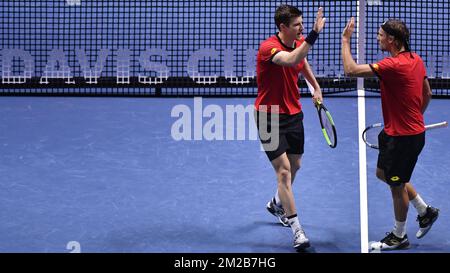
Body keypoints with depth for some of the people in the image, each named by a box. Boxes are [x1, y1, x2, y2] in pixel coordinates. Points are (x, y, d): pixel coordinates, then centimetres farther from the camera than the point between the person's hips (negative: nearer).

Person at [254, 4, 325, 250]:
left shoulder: (299, 44, -1)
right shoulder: (268, 47, -24)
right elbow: (292, 60, -46)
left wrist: (315, 86, 18)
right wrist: (314, 33, -48)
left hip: (294, 114, 8)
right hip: (269, 117, -7)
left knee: (294, 166, 20)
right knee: (284, 171, -12)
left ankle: (277, 204, 47)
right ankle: (297, 230, -9)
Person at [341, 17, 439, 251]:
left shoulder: (393, 65, -26)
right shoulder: (416, 60, 3)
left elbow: (350, 69, -28)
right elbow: (427, 94, 14)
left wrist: (345, 40, -17)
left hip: (404, 137, -9)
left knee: (397, 184, 7)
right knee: (383, 173, 23)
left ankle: (399, 237, 24)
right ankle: (425, 211, 33)